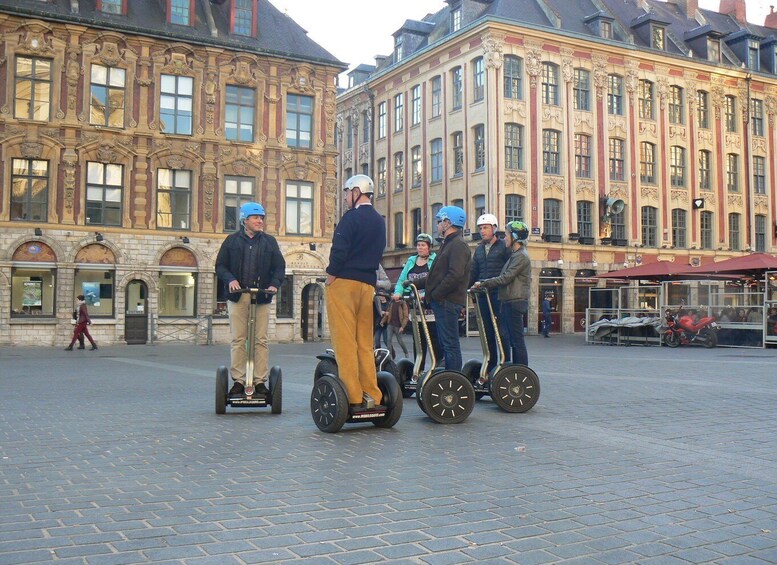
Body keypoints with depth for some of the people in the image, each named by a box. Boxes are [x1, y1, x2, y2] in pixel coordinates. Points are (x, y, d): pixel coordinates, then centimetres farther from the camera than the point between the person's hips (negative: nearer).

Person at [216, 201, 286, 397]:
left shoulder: (269, 241, 11)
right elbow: (220, 265, 8)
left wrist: (274, 284, -11)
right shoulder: (232, 240, 10)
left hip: (262, 297, 1)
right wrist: (230, 280, -11)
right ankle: (238, 380, 6)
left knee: (261, 340, 0)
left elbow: (279, 267, 8)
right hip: (237, 296, 0)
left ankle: (260, 381, 5)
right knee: (238, 340, 0)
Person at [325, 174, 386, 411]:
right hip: (368, 284, 7)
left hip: (344, 282, -7)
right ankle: (371, 396, 9)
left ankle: (353, 398, -8)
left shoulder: (351, 217, -8)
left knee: (344, 342, -5)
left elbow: (339, 250, -16)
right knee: (365, 343, 10)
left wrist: (331, 276, -5)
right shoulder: (379, 221, 16)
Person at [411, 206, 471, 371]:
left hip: (448, 302, -10)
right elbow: (436, 275, 25)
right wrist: (415, 283, 23)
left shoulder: (459, 245, -12)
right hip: (442, 302, 10)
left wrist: (434, 295, -18)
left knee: (450, 344, -8)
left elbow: (455, 275, -23)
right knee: (444, 343, 13)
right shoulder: (448, 244, 22)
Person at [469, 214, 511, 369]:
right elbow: (473, 273, 18)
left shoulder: (504, 247, 1)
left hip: (499, 294, -5)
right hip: (483, 296, 6)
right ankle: (490, 364, 13)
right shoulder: (479, 250, 19)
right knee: (487, 332, 7)